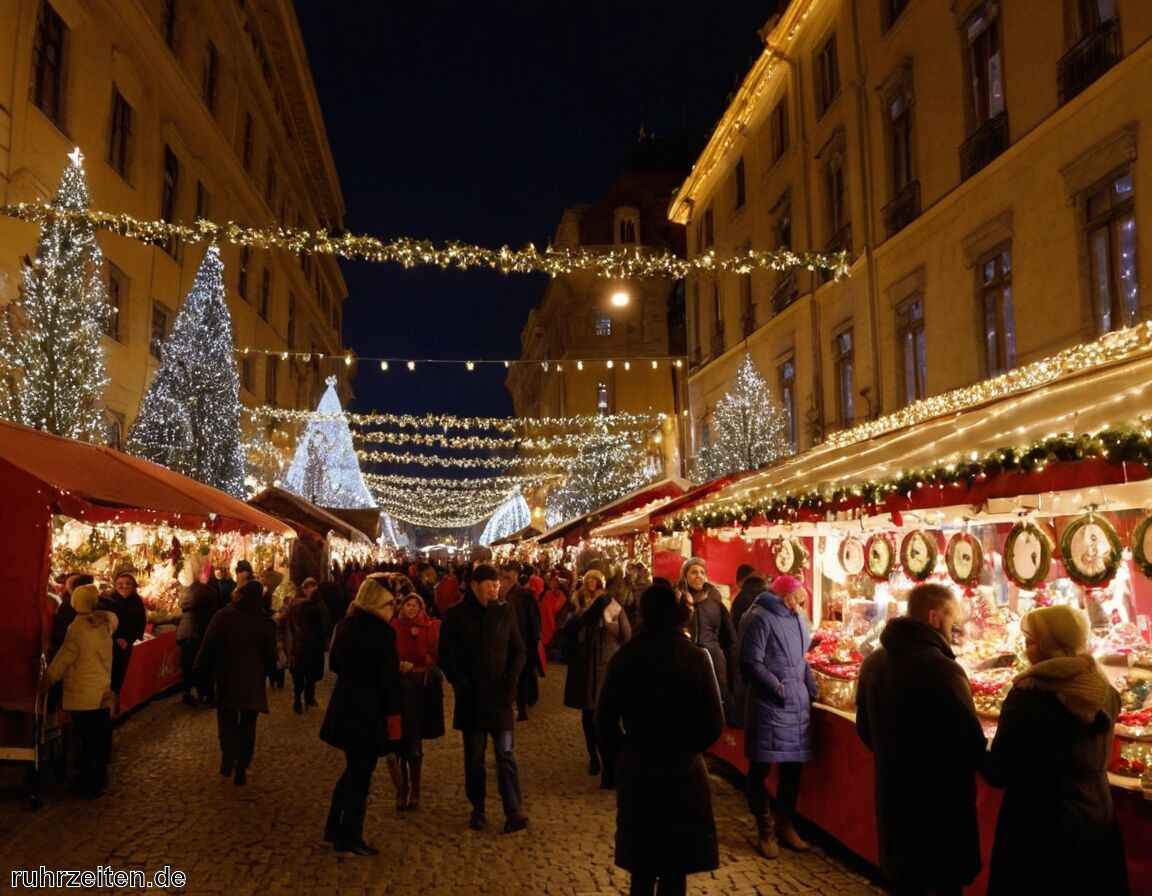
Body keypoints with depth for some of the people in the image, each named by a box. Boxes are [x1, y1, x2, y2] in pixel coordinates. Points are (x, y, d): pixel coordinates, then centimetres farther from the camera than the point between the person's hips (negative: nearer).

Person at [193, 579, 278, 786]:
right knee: (247, 725, 11)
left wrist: (200, 672, 5)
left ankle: (228, 758, -2)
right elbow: (271, 654, 3)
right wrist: (264, 672, 20)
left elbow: (208, 646, -6)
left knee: (227, 720, 16)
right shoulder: (265, 622, -3)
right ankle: (241, 770, 9)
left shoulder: (223, 616, -7)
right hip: (253, 681, 1)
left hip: (226, 678, -1)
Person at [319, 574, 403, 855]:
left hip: (345, 704, 8)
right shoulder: (381, 632, -20)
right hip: (370, 708, -8)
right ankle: (350, 838, 16)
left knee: (353, 769, 22)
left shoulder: (345, 624, 4)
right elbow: (389, 677, -18)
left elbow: (334, 663, 15)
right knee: (361, 774, 6)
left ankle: (334, 829, 29)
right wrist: (394, 714, -10)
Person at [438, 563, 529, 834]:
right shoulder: (456, 615, -2)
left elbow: (518, 650, 6)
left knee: (505, 753, -4)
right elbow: (446, 654, 0)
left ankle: (514, 811, -2)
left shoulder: (504, 612, 2)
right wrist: (461, 684, -9)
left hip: (499, 695, 0)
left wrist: (510, 682, -4)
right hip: (470, 697, 0)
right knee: (474, 757, 9)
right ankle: (477, 810, 21)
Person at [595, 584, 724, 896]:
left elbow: (605, 721, -5)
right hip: (684, 773, -1)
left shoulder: (624, 657, -7)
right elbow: (714, 723, -6)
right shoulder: (697, 657, -10)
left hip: (637, 772, 2)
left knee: (641, 870, 18)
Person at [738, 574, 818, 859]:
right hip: (768, 705, -7)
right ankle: (766, 831, 15)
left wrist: (811, 690, 10)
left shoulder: (797, 618, 13)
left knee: (792, 766, 13)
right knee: (761, 767, 2)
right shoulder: (759, 618, -12)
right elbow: (751, 663, -15)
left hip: (798, 704, 7)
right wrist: (779, 689, -14)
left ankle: (785, 824, 28)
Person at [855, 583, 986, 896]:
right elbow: (971, 742, -20)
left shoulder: (873, 661, 2)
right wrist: (977, 766, 2)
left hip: (892, 793, 7)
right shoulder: (942, 668, -23)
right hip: (940, 800, -7)